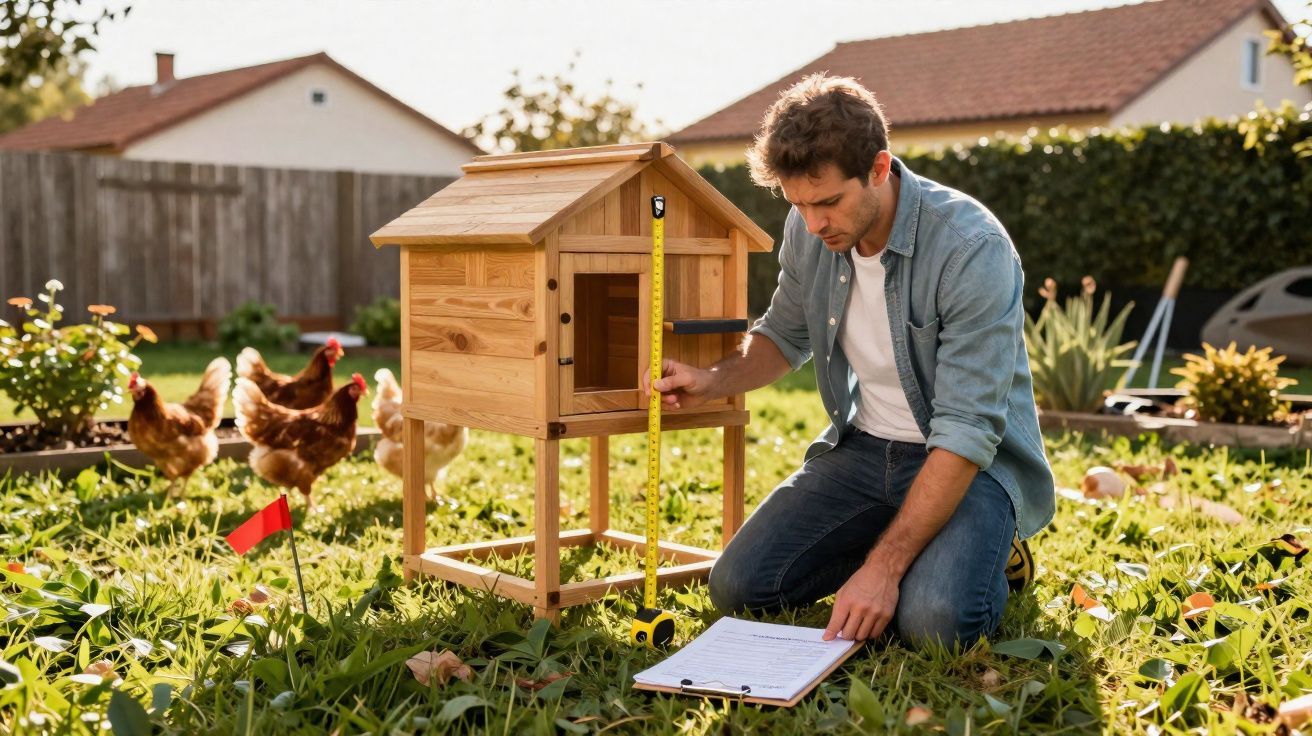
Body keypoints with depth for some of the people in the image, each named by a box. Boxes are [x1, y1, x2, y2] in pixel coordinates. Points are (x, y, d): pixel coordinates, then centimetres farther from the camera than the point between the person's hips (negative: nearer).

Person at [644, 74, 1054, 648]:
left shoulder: (973, 249, -26)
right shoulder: (808, 231, -7)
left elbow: (967, 432, -28)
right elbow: (785, 336, 13)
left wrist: (884, 567, -31)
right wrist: (713, 380, -9)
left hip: (973, 463, -5)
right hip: (863, 447, 6)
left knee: (934, 620, -31)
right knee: (738, 587, -9)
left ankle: (986, 552, 5)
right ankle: (906, 546, 13)